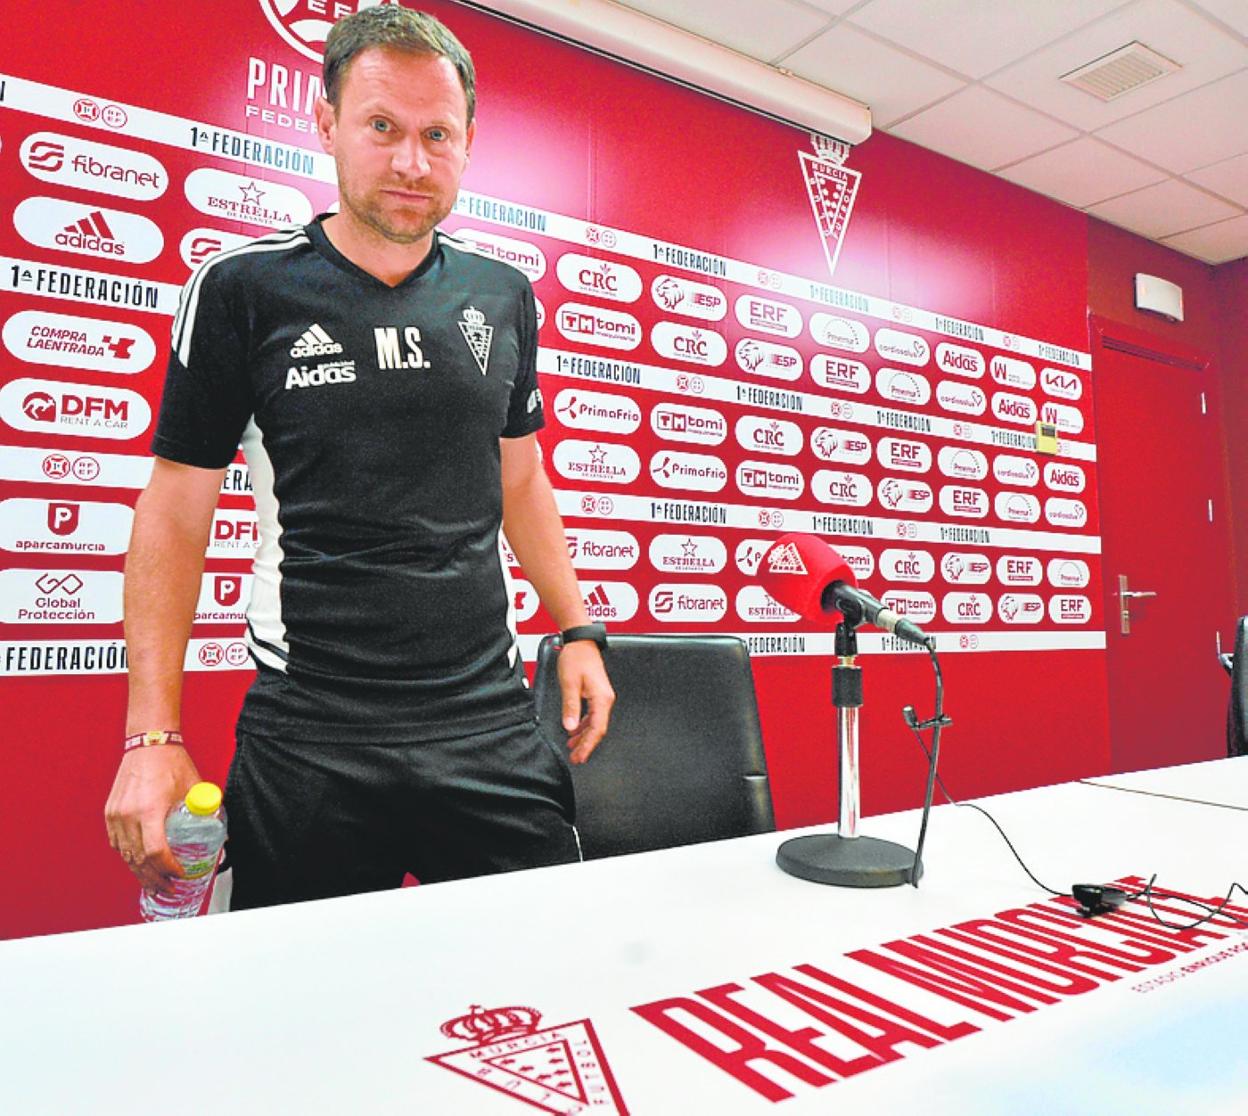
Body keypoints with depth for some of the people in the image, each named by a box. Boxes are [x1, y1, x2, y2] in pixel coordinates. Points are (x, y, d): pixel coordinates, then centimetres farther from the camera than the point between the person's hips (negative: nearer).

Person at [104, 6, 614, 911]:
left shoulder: (504, 296, 7)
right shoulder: (243, 288, -2)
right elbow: (176, 509, 0)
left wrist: (579, 631, 9)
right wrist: (153, 734, -5)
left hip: (490, 720, 3)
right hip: (307, 734, -2)